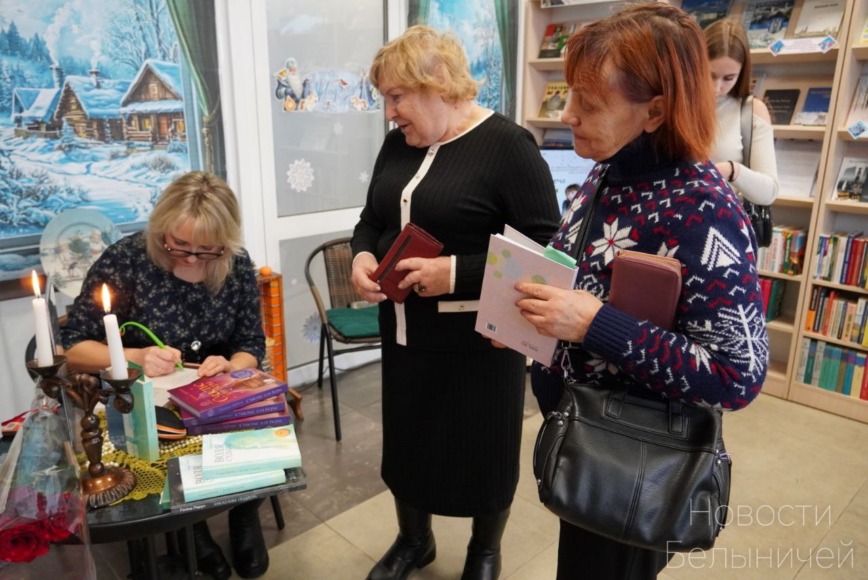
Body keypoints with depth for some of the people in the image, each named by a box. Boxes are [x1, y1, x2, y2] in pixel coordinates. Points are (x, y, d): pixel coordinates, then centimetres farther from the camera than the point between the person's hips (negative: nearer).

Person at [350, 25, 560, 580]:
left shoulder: (507, 144, -14)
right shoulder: (398, 144, 7)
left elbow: (546, 247, -17)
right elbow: (371, 221, 16)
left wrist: (457, 272, -25)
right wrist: (362, 257, -6)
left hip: (477, 338, -6)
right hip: (404, 332, 6)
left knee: (483, 450, 13)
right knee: (405, 441, 19)